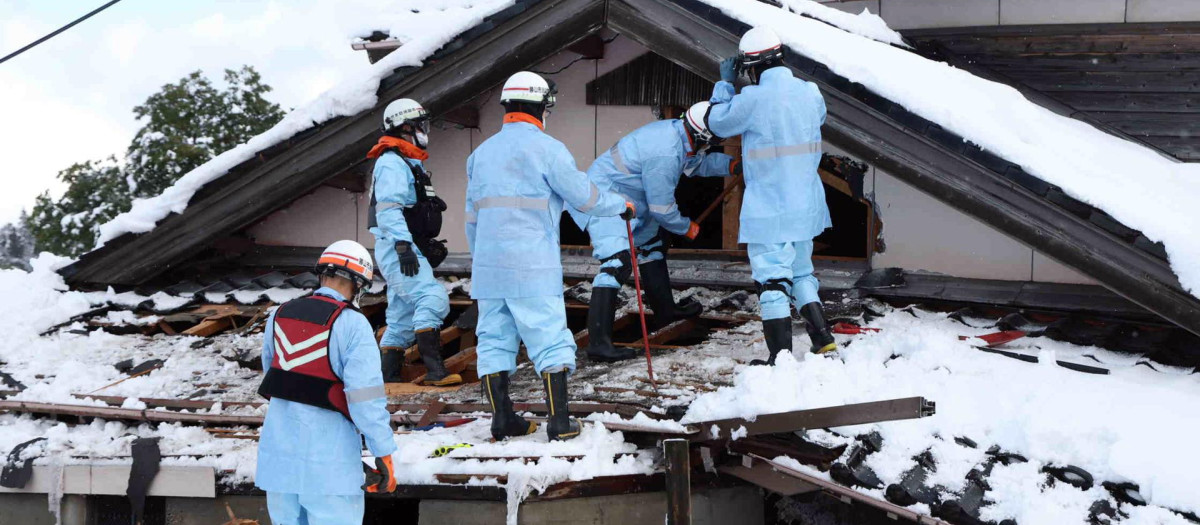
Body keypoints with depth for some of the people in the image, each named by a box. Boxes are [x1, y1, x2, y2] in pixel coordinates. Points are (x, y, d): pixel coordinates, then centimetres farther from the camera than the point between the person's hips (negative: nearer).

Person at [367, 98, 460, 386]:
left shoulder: (411, 164, 23)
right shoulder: (392, 163, -11)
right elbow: (388, 209, -22)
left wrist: (429, 247, 24)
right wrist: (403, 246, -30)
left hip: (408, 250, 11)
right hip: (396, 247, -11)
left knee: (404, 315, 11)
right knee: (431, 297, -23)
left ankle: (387, 377, 15)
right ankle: (435, 370, -30)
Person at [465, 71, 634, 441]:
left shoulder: (482, 152, 14)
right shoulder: (546, 149, -6)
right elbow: (584, 197, -3)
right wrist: (622, 205, 14)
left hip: (489, 266, 6)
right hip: (532, 266, -6)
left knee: (494, 338, 10)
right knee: (549, 339, -1)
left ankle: (502, 418, 11)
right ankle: (559, 421, -3)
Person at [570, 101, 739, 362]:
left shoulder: (676, 131, -1)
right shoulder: (664, 154, -29)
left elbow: (697, 162, 21)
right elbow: (661, 208, -20)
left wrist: (731, 165, 8)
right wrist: (687, 228, -3)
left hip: (627, 201, 11)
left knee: (651, 246, 24)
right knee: (617, 262, -24)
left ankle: (665, 310, 44)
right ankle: (598, 343, -31)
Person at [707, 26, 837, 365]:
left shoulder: (753, 99, -18)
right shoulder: (810, 93, -1)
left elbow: (718, 123, -2)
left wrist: (725, 82, 12)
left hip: (768, 210, -6)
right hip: (806, 206, 6)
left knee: (773, 279, -1)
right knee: (801, 273, 21)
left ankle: (782, 357, -2)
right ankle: (823, 341, 20)